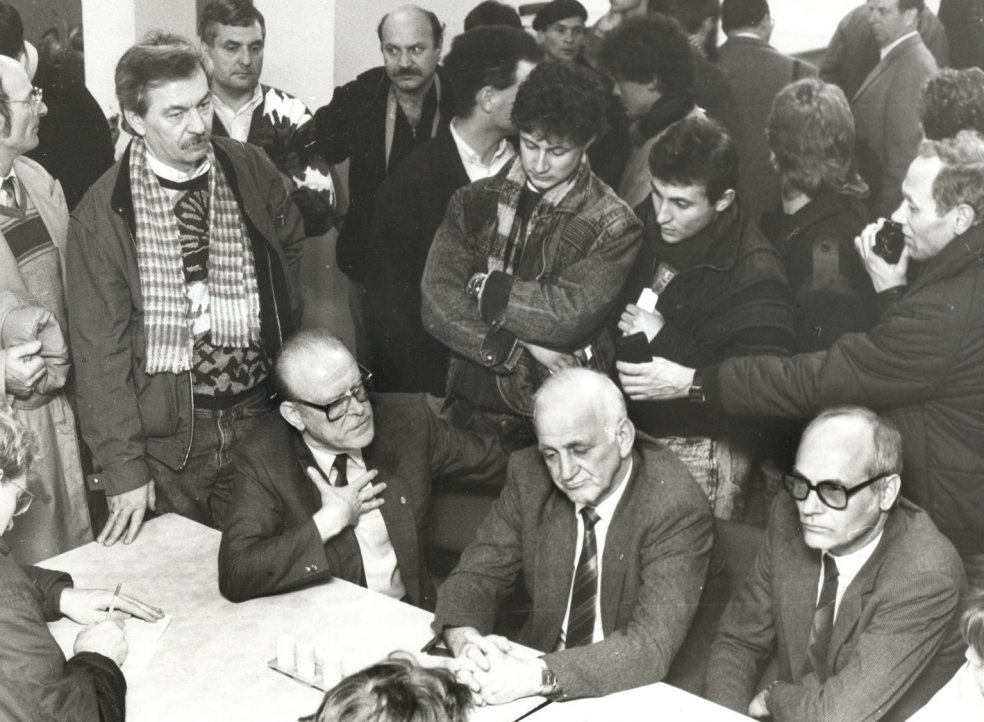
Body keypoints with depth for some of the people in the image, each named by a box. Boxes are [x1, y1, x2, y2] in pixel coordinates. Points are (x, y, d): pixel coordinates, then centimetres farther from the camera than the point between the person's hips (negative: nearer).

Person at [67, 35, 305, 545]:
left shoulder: (253, 172, -2)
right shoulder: (102, 214, -11)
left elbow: (293, 250, 17)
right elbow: (100, 350, -10)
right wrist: (124, 469, -12)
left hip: (259, 417, 3)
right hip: (165, 432, -2)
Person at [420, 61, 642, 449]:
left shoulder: (614, 227, -3)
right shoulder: (473, 202, 7)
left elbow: (569, 315, -16)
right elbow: (437, 305, -4)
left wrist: (487, 288, -6)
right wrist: (520, 346, -13)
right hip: (470, 412, 3)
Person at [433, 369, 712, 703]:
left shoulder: (677, 508, -20)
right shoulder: (529, 475, -6)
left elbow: (652, 647, -26)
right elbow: (476, 574, -1)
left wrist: (537, 676, -37)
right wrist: (464, 638, -23)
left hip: (634, 693, -3)